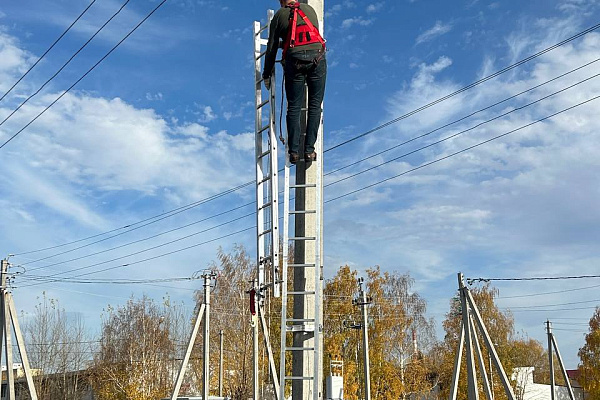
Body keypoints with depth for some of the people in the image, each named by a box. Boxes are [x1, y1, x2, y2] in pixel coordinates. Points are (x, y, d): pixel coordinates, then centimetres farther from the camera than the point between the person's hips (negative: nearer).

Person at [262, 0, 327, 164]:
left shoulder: (280, 15, 15)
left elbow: (272, 48, 13)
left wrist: (266, 74, 22)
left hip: (294, 59, -1)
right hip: (317, 57, 1)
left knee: (294, 107, 6)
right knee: (315, 106, 5)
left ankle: (294, 151, 1)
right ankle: (309, 150, 1)